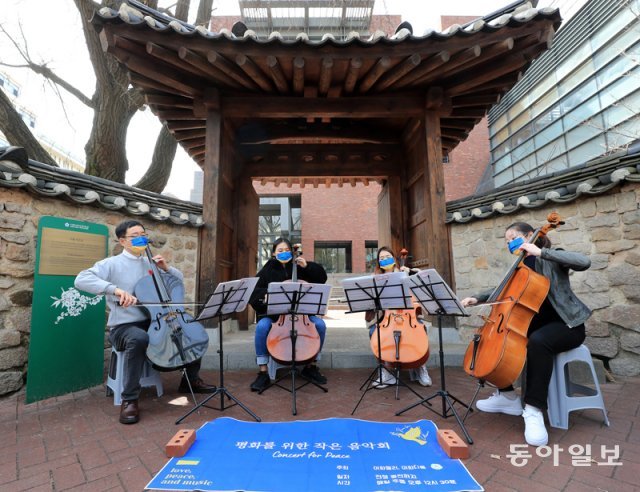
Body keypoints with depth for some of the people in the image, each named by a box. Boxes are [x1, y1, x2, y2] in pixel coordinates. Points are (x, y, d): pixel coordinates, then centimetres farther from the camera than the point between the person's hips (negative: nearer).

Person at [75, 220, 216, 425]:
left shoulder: (151, 263, 11)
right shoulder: (112, 264, -4)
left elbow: (179, 280, 15)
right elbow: (81, 279, -21)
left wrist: (166, 268, -4)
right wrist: (115, 289, -33)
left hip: (153, 323, 6)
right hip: (123, 327, -5)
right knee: (139, 339, -39)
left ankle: (191, 379, 15)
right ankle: (129, 399, -19)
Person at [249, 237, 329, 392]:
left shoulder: (298, 267, 7)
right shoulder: (268, 270, 4)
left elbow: (322, 277, 6)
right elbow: (254, 290, -2)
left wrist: (307, 266, -8)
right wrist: (264, 295, -24)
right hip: (273, 312, -1)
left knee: (320, 324, -20)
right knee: (262, 327, -31)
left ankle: (311, 367, 1)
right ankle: (263, 373, -13)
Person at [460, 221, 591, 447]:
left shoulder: (551, 258, -6)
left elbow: (584, 262, -26)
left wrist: (541, 252, -31)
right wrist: (477, 299, -3)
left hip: (566, 324, -7)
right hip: (538, 323, 7)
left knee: (537, 342, -38)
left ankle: (534, 409, -28)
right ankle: (508, 397, 3)